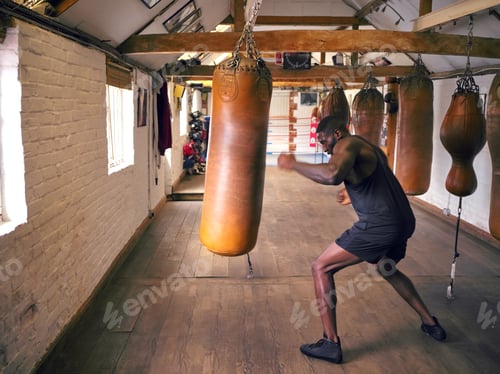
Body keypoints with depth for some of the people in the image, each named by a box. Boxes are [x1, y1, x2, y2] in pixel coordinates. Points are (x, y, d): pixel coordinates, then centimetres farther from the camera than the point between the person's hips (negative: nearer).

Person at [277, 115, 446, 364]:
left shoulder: (347, 144, -8)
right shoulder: (368, 148, 21)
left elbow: (332, 175, -30)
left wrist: (293, 164, -19)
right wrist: (354, 195, 41)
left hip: (379, 225, -10)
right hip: (402, 222, 10)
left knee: (321, 268, -2)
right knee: (387, 269, 36)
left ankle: (330, 344, -1)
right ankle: (431, 324, 45)